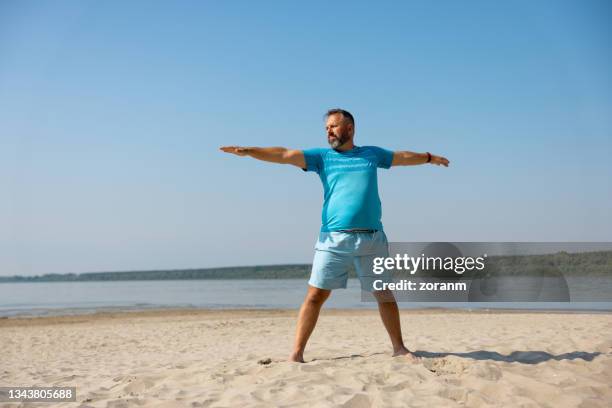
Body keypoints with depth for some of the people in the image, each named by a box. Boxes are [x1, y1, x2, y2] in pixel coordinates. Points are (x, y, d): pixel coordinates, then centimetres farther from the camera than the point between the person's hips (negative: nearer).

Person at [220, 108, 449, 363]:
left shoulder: (371, 154, 16)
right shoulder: (322, 157, 11)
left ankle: (399, 348, 25)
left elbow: (403, 157, 32)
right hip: (333, 238, -1)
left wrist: (429, 157, 44)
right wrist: (248, 151, -12)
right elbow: (284, 155, 0)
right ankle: (297, 354, -4)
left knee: (384, 295, 9)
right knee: (315, 295, -8)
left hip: (372, 238, 2)